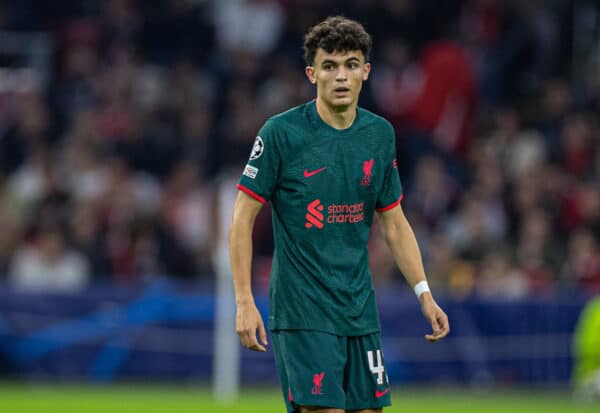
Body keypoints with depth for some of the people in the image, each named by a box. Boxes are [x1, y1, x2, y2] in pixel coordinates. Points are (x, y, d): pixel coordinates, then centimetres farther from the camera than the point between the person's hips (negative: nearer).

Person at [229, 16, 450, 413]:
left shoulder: (380, 134, 7)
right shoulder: (281, 132, -8)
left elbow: (394, 224, 15)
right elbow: (242, 219, -6)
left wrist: (424, 293, 7)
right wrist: (244, 301, -13)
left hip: (360, 311, 6)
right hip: (301, 313, -6)